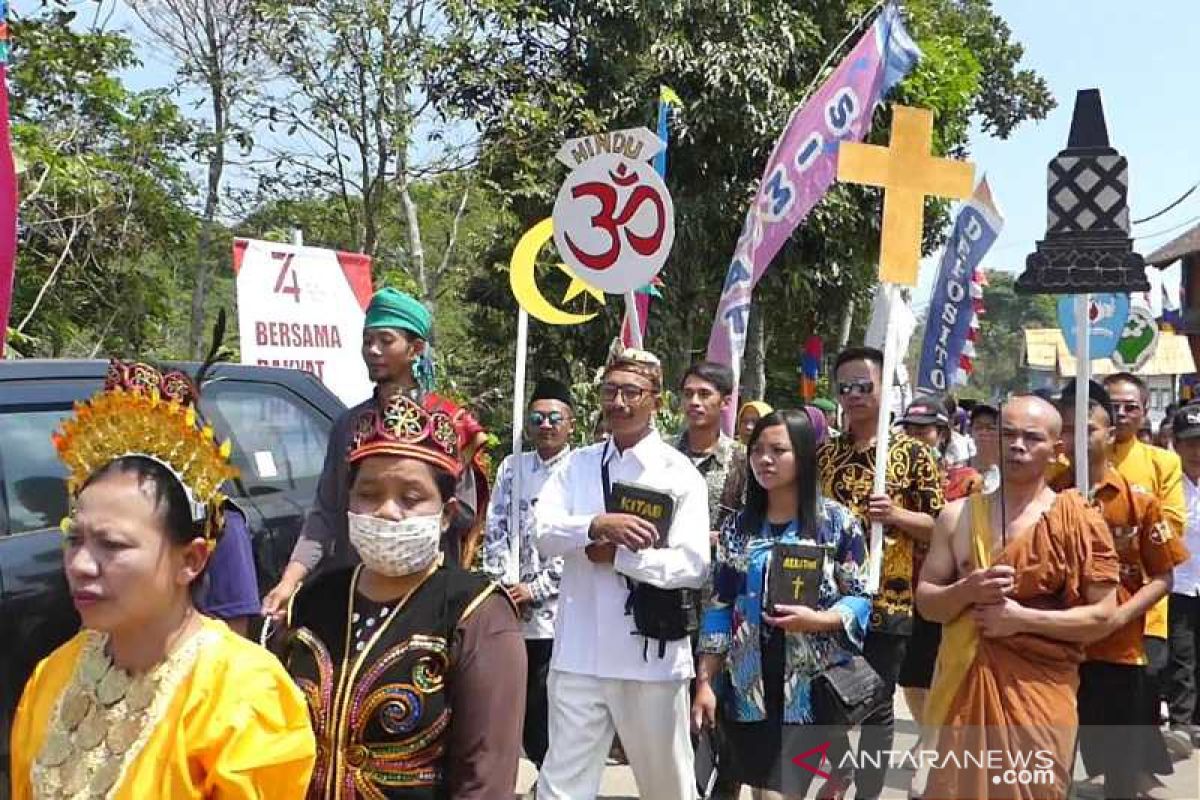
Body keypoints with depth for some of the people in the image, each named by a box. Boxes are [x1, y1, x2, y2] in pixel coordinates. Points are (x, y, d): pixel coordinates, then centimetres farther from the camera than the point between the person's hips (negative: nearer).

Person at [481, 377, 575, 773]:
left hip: (558, 613, -4)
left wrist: (534, 589, -9)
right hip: (512, 614, 4)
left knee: (544, 714, -1)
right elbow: (494, 531, 9)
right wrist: (505, 587, -3)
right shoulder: (512, 467, 12)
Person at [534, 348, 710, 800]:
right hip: (578, 653, 2)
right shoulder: (578, 464, 8)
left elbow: (692, 565, -11)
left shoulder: (679, 472, -2)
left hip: (651, 655, -2)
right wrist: (597, 525, -22)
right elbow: (543, 531, -6)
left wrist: (615, 555, -14)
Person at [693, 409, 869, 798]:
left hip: (815, 687, -3)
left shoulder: (837, 522, -1)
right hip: (751, 688, 3)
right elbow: (720, 609, 8)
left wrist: (817, 620, -19)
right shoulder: (737, 527, 8)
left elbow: (860, 599, -1)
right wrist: (705, 683, 2)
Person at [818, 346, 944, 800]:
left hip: (886, 602, -3)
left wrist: (896, 514, -17)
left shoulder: (913, 453, -1)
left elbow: (940, 526, -2)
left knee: (876, 707, 5)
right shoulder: (824, 455, 8)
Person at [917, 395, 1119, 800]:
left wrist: (1022, 617, -16)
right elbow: (925, 600, 5)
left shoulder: (1079, 522, -5)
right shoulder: (958, 515, 2)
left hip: (1042, 689, -2)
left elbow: (1103, 616, -7)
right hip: (965, 683, 2)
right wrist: (967, 591, -15)